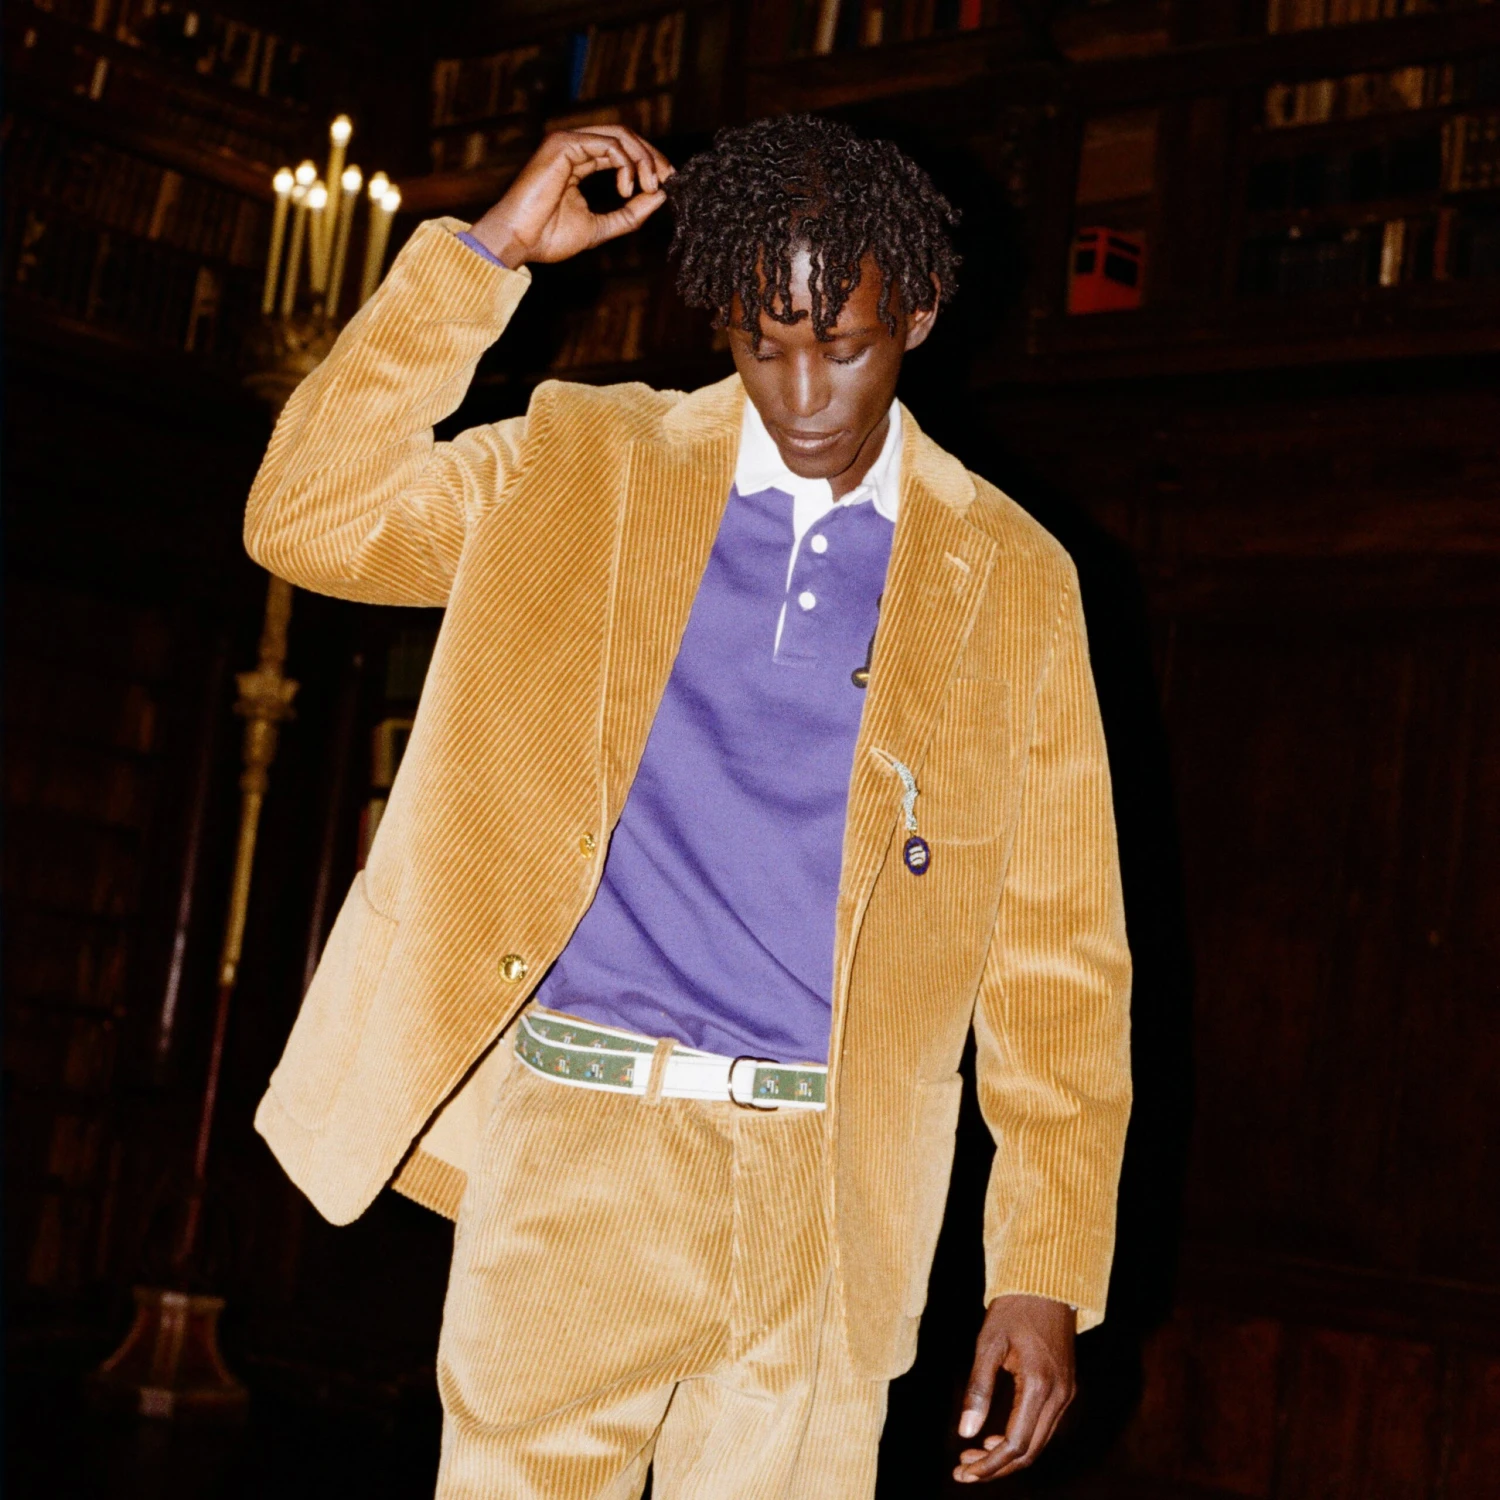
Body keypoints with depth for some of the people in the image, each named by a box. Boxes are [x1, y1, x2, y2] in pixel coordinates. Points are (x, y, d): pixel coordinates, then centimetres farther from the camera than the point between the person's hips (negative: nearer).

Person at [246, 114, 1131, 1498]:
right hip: (576, 1137, 0)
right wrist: (485, 253, -5)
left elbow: (1060, 950, 5)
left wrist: (1047, 1272, 0)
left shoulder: (1010, 579, 6)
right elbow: (305, 521, -2)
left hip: (830, 1189, 1)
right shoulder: (586, 469, 8)